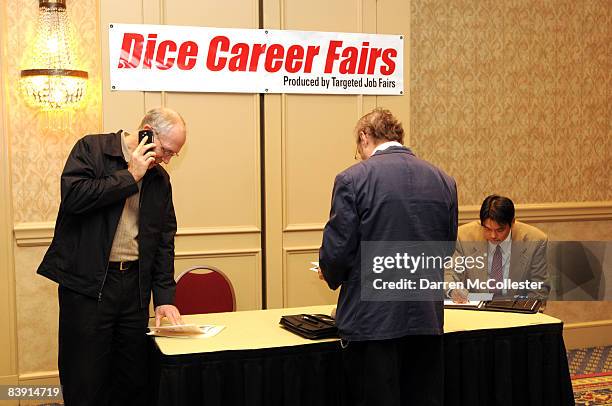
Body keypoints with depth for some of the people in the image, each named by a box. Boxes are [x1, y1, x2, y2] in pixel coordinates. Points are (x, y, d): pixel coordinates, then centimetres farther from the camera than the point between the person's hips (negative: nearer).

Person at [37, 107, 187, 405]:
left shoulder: (160, 179, 12)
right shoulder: (91, 148, -1)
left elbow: (164, 241, 12)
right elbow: (73, 195, -18)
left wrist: (164, 296, 4)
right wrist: (130, 176, -12)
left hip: (135, 285, 5)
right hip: (87, 283, -4)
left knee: (133, 381, 8)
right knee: (86, 382, 1)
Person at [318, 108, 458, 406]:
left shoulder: (351, 180, -9)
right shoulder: (444, 182, 6)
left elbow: (337, 249, -10)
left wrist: (331, 275, 12)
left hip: (371, 321, -4)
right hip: (427, 320, 5)